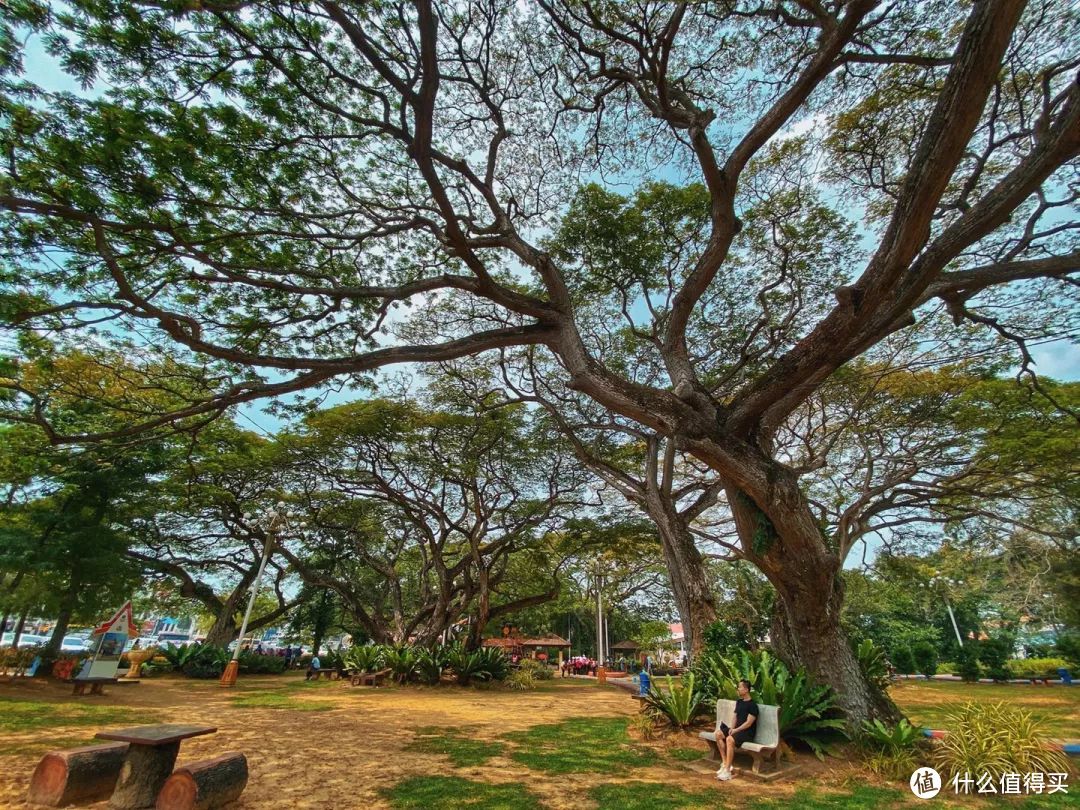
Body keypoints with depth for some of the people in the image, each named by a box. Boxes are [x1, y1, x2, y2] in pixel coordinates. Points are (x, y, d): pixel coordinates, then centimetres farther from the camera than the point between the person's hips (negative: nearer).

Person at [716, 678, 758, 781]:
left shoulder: (752, 705, -13)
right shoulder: (739, 702, 13)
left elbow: (748, 723, -18)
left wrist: (736, 730, -18)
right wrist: (733, 728, 0)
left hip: (747, 732, -9)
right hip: (737, 729, 9)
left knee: (729, 739, -34)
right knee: (718, 733, -12)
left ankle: (727, 771, -30)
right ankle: (725, 763, -8)